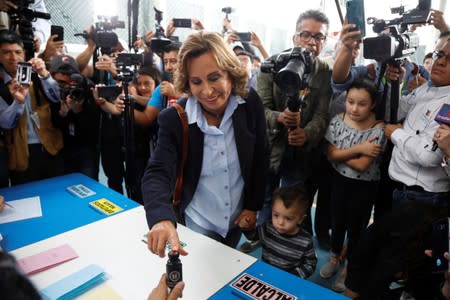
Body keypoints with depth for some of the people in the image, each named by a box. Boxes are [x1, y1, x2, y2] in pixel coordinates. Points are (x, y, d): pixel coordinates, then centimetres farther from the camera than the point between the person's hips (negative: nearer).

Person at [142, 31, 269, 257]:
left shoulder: (251, 104, -17)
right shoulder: (173, 119, -23)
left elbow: (261, 159, -7)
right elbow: (157, 172, -31)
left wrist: (253, 206, -4)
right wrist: (162, 219, -50)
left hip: (237, 216, 3)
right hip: (199, 222, -2)